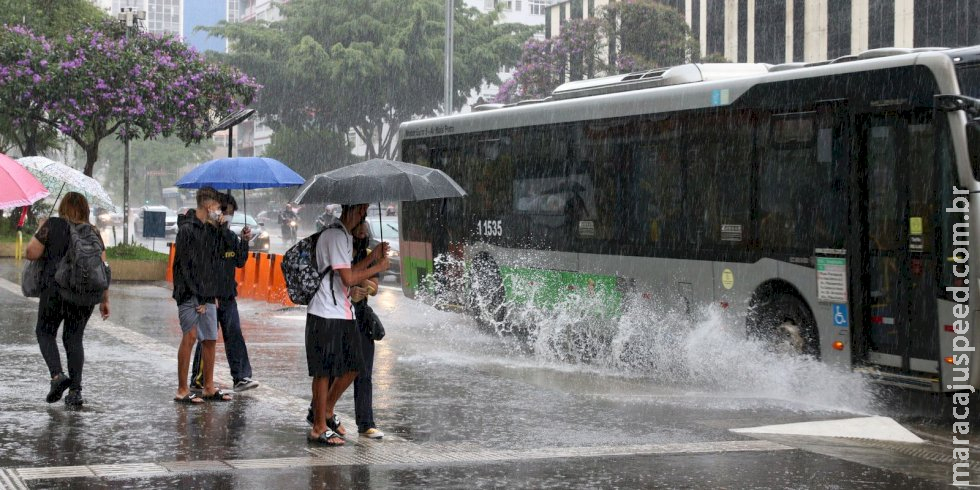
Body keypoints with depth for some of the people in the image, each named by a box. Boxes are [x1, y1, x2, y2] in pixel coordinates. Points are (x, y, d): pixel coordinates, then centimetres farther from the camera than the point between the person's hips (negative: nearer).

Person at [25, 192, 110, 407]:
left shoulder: (53, 225, -2)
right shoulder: (93, 232, 7)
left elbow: (31, 253, -5)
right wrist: (105, 299, 11)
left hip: (56, 288, -3)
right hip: (86, 293, 3)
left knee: (45, 332, 14)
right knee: (74, 338, 12)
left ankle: (57, 374, -8)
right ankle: (75, 390, 5)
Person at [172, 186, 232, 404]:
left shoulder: (211, 230, 15)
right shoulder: (187, 229, -8)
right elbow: (184, 266, -12)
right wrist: (197, 298, -14)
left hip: (207, 296, 8)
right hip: (190, 294, -8)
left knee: (210, 339, 8)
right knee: (190, 336, -12)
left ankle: (209, 388, 16)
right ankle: (182, 390, -9)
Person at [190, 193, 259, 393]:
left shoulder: (231, 236, 11)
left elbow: (240, 262, 14)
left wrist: (244, 241, 0)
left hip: (228, 296, 6)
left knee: (234, 335, 1)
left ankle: (241, 378, -1)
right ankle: (198, 380, 9)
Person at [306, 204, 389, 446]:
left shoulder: (343, 235, 17)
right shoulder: (336, 235, -16)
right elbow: (348, 278, -20)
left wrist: (372, 257, 9)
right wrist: (377, 267, -8)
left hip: (343, 313, 10)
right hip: (326, 315, -10)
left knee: (352, 367, 13)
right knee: (324, 371, -2)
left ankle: (327, 413, 29)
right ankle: (319, 428, 6)